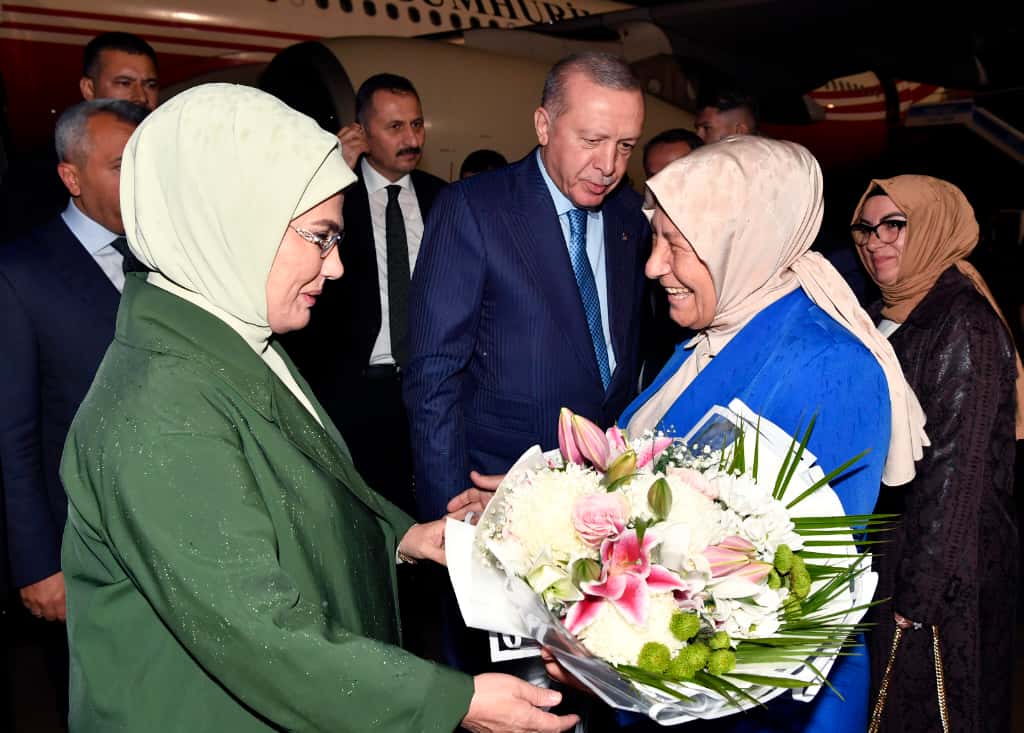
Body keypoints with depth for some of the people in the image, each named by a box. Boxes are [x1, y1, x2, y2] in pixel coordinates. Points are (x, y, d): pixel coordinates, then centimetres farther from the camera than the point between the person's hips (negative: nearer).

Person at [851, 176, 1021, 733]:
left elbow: (956, 468, -21)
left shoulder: (964, 325, -18)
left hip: (942, 567, -8)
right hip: (881, 551, 8)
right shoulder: (888, 316, 8)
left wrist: (919, 593, -19)